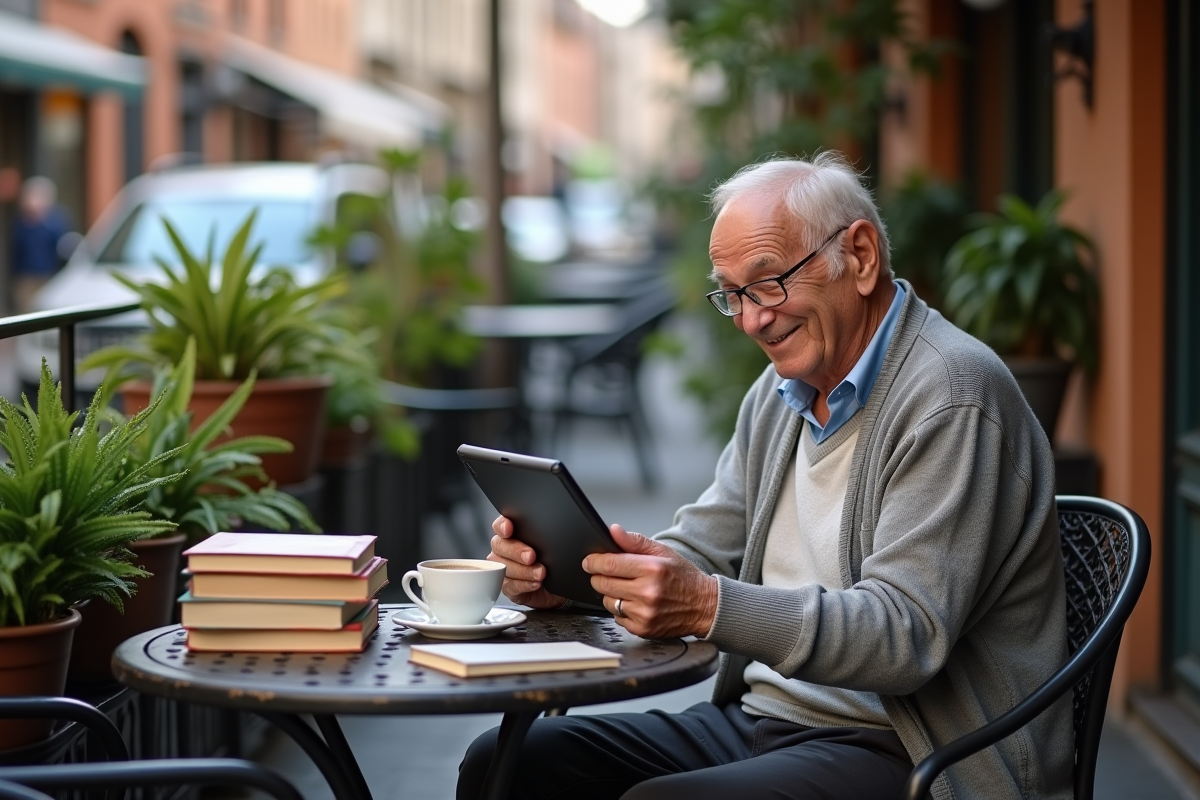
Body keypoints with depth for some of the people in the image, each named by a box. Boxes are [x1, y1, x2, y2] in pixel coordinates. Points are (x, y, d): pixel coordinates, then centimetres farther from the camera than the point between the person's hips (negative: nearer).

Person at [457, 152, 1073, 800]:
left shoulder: (953, 397, -15)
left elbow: (907, 634, -23)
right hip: (758, 720, 8)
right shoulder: (779, 394, 14)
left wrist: (711, 606, -32)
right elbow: (701, 552, 14)